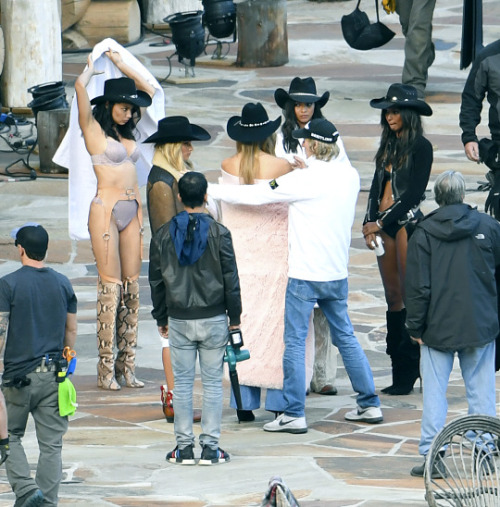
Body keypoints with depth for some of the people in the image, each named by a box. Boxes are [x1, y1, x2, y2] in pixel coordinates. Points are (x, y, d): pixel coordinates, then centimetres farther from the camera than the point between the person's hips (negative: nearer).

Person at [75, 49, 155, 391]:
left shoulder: (128, 129, 16)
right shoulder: (94, 129, -1)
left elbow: (150, 92, 26)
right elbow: (80, 87, -13)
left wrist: (121, 65, 22)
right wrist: (92, 68, 7)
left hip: (132, 210, 6)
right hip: (106, 209, -6)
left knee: (132, 286, 3)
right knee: (111, 285, -7)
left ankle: (127, 366, 5)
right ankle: (106, 371, -4)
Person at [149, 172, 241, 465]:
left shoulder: (164, 235, 0)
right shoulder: (219, 233, -7)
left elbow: (157, 281, 6)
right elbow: (231, 278, -5)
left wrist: (161, 318, 16)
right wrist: (235, 317, 5)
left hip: (179, 320, 2)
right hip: (213, 319, -2)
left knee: (182, 383, 7)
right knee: (213, 383, 4)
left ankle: (184, 448, 7)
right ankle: (210, 447, 3)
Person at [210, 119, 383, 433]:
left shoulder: (304, 180, -15)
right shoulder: (350, 176, 2)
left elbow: (257, 195, -12)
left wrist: (210, 191, -3)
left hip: (305, 274, -6)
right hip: (338, 274, 6)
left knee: (295, 342, -1)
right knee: (345, 337, 15)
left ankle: (294, 414, -1)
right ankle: (370, 405, 18)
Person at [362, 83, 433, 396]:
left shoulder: (420, 147, -7)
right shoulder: (388, 146, 14)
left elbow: (414, 193, -12)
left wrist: (381, 223, -10)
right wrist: (370, 223, 3)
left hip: (407, 222, -8)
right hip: (383, 225, 8)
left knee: (411, 295, -6)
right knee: (393, 296, 8)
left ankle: (409, 372, -5)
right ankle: (400, 368, 12)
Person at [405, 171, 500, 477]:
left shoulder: (423, 234, -5)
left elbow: (417, 287, -6)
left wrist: (415, 327, 2)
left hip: (438, 328, -1)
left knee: (435, 390, 2)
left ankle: (431, 455, -2)